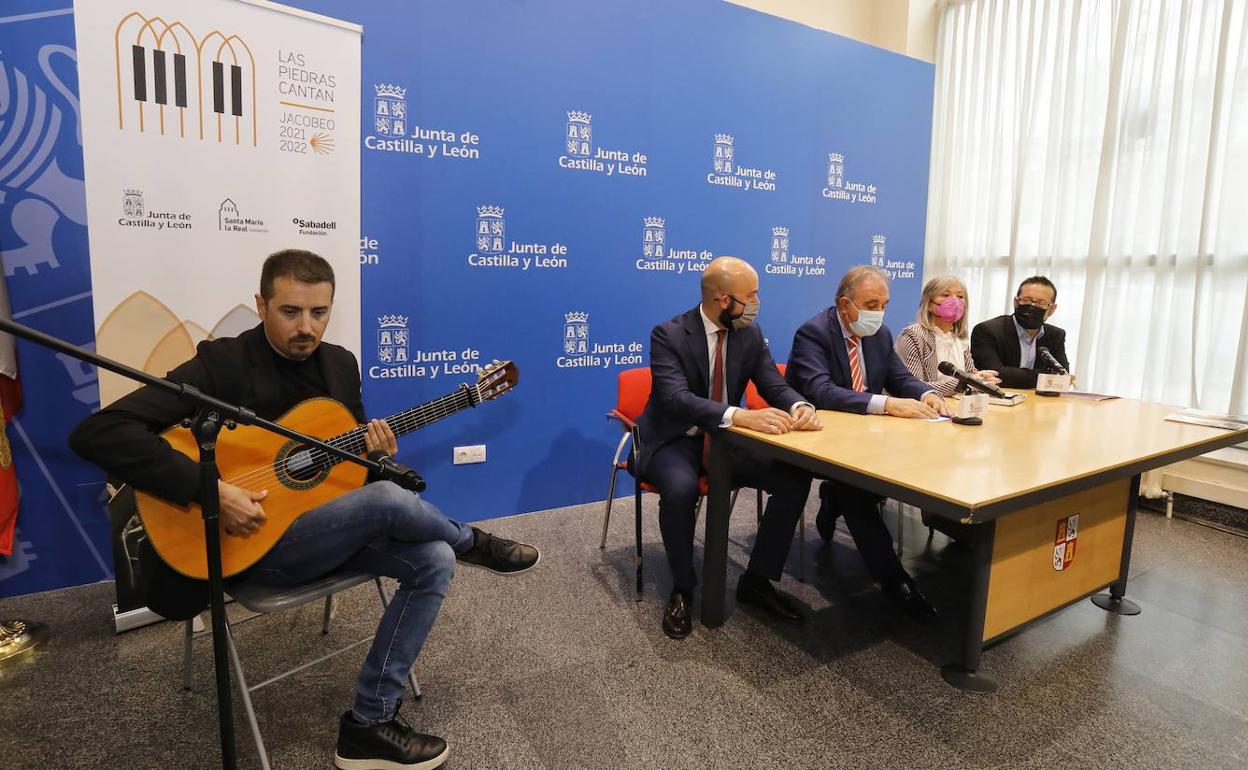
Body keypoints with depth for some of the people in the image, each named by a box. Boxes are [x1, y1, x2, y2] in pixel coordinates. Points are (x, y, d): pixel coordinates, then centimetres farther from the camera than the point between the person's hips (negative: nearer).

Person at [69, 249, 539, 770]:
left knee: (434, 561, -12)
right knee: (390, 499, -31)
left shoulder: (340, 363, 5)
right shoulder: (222, 364, -14)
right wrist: (211, 490, -29)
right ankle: (472, 543, 4)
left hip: (335, 525, 7)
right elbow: (96, 433, -22)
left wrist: (375, 454, -11)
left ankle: (368, 724, -3)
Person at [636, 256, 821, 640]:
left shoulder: (750, 333, 0)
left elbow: (775, 386, -2)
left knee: (796, 478, -15)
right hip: (675, 442, -5)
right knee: (681, 489, -37)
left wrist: (799, 406, -28)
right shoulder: (668, 335, -18)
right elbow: (677, 399, -32)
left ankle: (756, 581, 2)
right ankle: (682, 589, -10)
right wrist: (742, 416, -46)